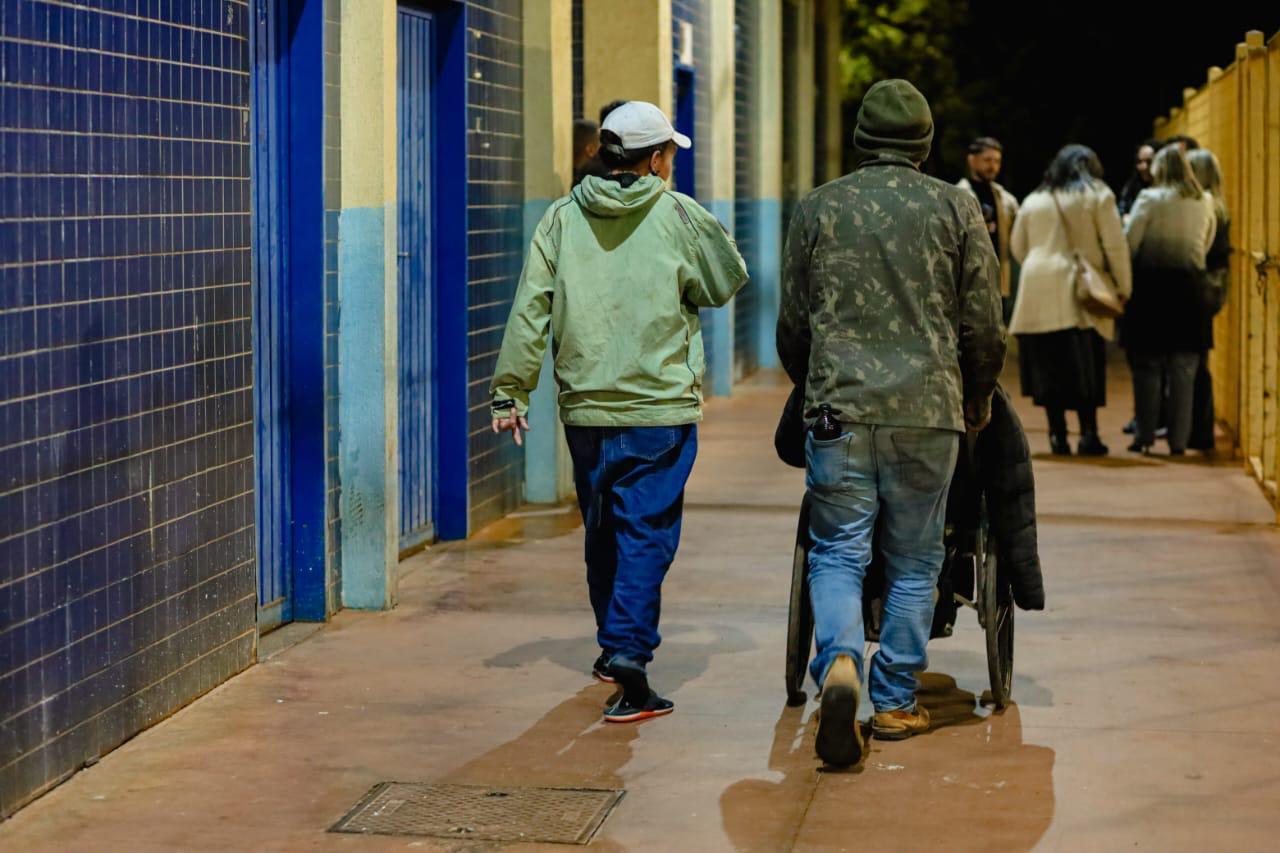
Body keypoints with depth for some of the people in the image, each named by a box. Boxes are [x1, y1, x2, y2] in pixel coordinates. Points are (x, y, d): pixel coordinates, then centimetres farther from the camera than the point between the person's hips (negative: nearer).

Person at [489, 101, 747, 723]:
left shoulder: (562, 219, 3)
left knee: (603, 530, 19)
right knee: (646, 533, -2)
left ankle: (614, 645, 34)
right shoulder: (679, 216, -5)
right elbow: (728, 282, 7)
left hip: (584, 410, 4)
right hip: (661, 409, -4)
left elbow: (529, 310, -1)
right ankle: (628, 654, -15)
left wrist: (510, 390, 2)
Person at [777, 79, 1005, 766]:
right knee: (914, 562, 10)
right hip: (928, 412, 0)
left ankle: (839, 663, -21)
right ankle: (896, 703, 15)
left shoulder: (816, 209, 6)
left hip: (839, 408, 0)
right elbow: (983, 326, 5)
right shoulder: (954, 208, 3)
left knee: (836, 551, 4)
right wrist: (977, 398, 22)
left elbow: (791, 324, 12)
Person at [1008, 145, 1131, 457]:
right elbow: (1115, 245, -1)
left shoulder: (1034, 200, 15)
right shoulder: (1098, 195, 5)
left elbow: (1018, 248, 20)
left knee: (1049, 366, 5)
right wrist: (1123, 287, 4)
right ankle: (1088, 434, -3)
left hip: (1040, 293, 2)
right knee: (1085, 366, 2)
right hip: (1081, 292, -2)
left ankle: (1057, 434, 4)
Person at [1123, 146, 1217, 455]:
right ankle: (1179, 439, 7)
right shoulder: (1204, 204, 6)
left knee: (1147, 366, 5)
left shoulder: (1149, 198, -7)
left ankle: (1145, 436, 6)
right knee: (1183, 369, 7)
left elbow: (1130, 242, -10)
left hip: (1152, 285, -3)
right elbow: (1206, 246, 11)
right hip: (1189, 288, 3)